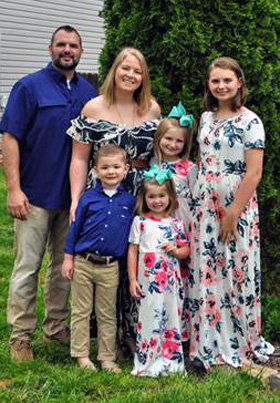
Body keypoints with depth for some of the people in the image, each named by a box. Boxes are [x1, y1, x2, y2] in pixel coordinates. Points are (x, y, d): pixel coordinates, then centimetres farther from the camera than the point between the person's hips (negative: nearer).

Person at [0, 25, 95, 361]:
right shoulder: (29, 87, -5)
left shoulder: (87, 92, 9)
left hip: (73, 196, 5)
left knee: (65, 265, 13)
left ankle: (56, 327, 27)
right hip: (35, 195, -5)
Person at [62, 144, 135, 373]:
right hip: (83, 263, 0)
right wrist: (68, 258, 1)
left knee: (107, 314, 10)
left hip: (110, 267, 1)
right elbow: (75, 227, 3)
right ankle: (82, 355, 18)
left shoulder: (130, 200, 0)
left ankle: (107, 358, 18)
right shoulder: (89, 197, -3)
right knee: (81, 311, 7)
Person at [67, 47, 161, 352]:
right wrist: (76, 199, -9)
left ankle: (133, 330, 19)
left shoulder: (152, 110, 8)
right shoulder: (93, 109, 0)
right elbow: (80, 158, -1)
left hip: (142, 199, 2)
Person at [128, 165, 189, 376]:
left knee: (171, 319, 7)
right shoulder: (140, 222, 1)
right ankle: (146, 364, 10)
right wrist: (132, 280, -2)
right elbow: (133, 251, 2)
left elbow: (185, 249, 12)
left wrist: (176, 250, -11)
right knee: (149, 319, 0)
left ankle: (171, 362, 19)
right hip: (148, 281, -2)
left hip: (171, 281, 2)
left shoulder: (176, 222, 6)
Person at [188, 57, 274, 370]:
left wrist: (233, 213, -15)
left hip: (236, 207, -5)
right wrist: (196, 201, 9)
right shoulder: (206, 118, 9)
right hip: (204, 206, 6)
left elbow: (254, 173, -13)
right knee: (204, 273, 8)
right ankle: (208, 344, 21)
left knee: (235, 272, 2)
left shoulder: (250, 122, -9)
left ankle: (238, 346, 18)